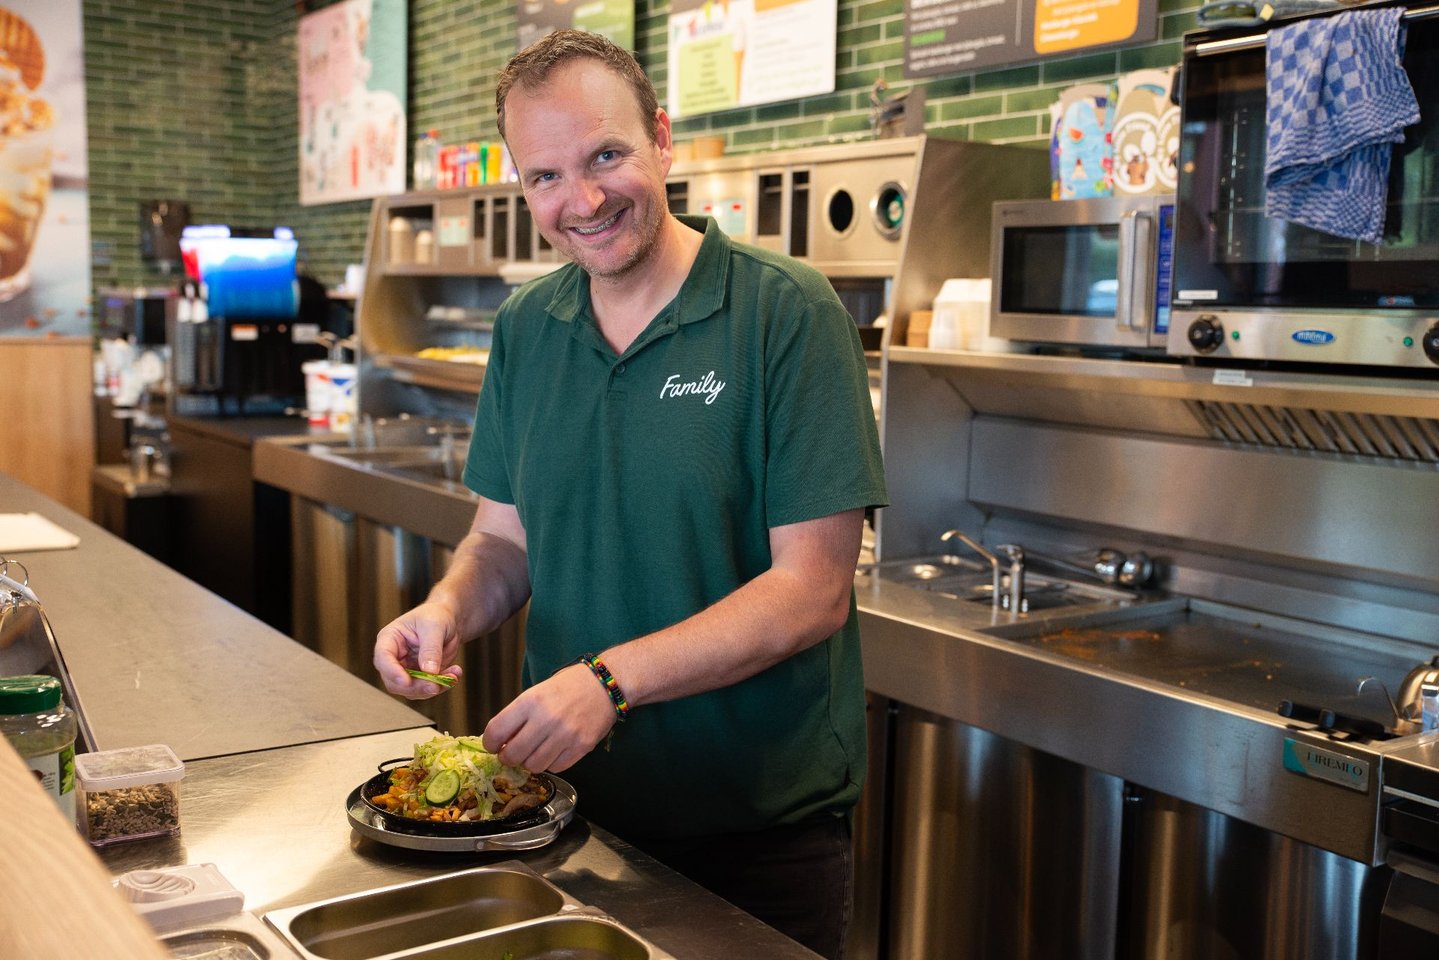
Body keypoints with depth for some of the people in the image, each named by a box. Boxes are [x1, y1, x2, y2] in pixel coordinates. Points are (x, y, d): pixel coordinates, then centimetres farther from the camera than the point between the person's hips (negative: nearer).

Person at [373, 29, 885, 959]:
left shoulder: (789, 315, -15)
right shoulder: (524, 329, 2)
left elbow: (812, 590, -19)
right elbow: (505, 537, 9)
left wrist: (612, 678, -27)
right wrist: (449, 609, -13)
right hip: (577, 803, 5)